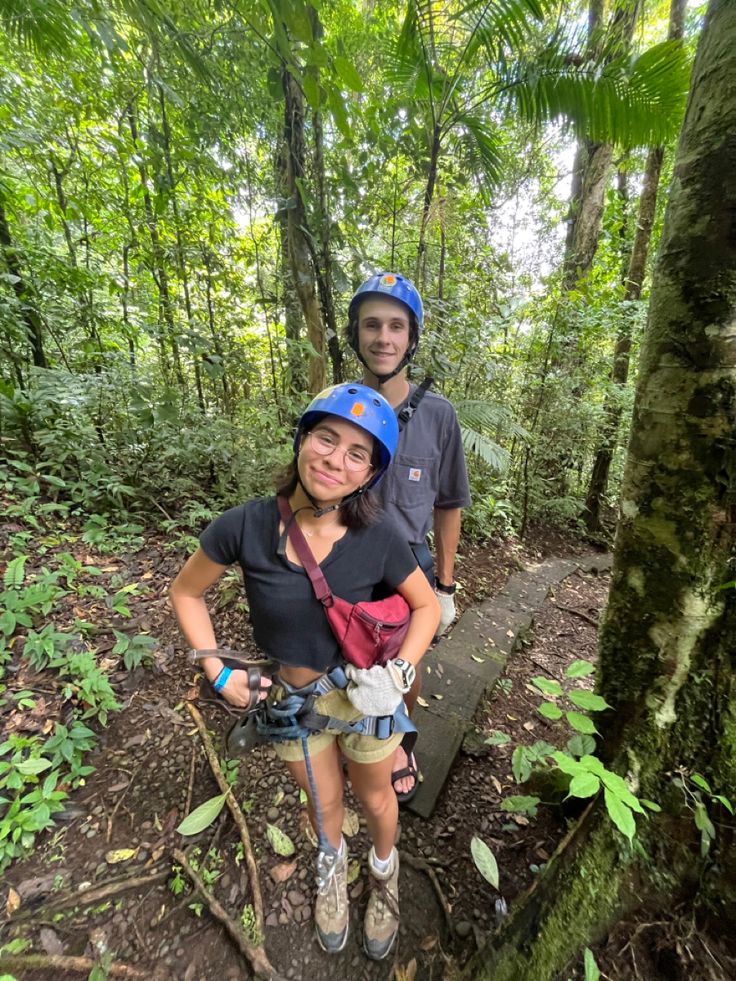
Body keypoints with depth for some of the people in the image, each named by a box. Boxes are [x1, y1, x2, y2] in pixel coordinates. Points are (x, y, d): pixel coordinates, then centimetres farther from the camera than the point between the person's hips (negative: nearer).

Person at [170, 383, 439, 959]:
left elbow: (427, 606, -7)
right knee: (323, 801, 30)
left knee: (375, 798, 27)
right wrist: (219, 672, -11)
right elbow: (186, 592, -6)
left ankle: (384, 871, 64)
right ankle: (333, 864, 67)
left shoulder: (378, 538, -25)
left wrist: (400, 673, -18)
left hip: (364, 695, 0)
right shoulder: (244, 526, -24)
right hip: (287, 698, 1)